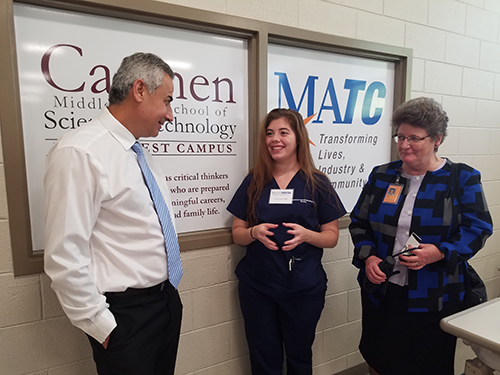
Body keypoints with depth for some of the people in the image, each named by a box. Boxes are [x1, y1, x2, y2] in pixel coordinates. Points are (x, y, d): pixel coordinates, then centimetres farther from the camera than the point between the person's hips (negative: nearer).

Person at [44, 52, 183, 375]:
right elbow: (64, 257, -21)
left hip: (167, 300, 8)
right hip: (125, 313, -8)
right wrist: (101, 325, -13)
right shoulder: (80, 153, -19)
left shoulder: (141, 154, 8)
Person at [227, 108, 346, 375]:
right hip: (257, 287, 1)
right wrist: (255, 232, -18)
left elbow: (332, 237, 0)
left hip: (304, 289, -1)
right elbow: (237, 234, 4)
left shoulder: (317, 183, -4)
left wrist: (306, 235, -21)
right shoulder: (253, 182, 0)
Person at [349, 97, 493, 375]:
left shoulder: (463, 178, -4)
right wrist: (368, 257, -9)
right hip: (380, 291, 3)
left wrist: (439, 253, -23)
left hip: (433, 299, -2)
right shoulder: (381, 175, 4)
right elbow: (359, 222, 6)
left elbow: (478, 229, -7)